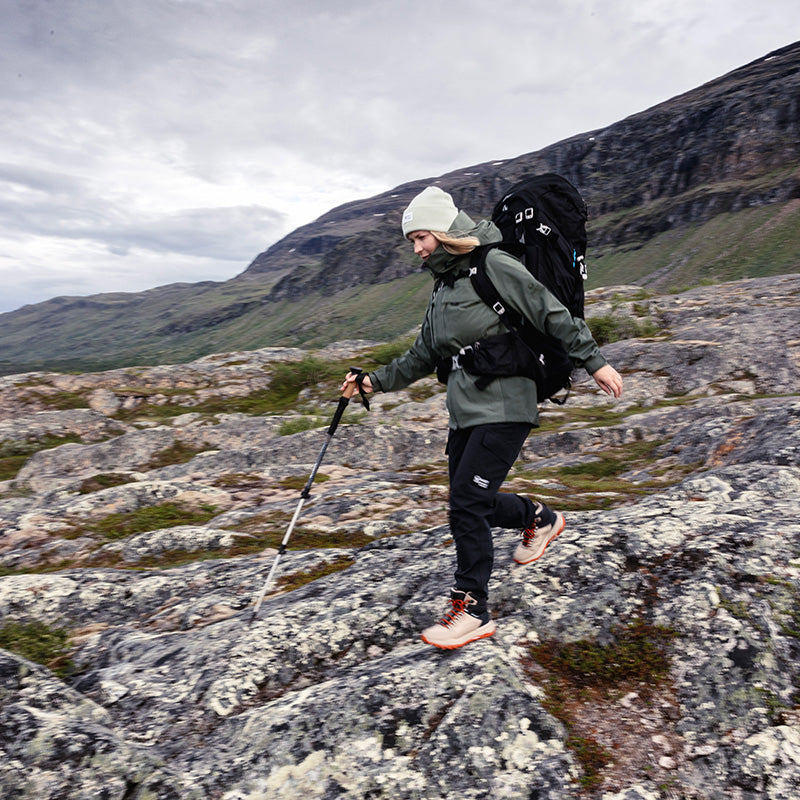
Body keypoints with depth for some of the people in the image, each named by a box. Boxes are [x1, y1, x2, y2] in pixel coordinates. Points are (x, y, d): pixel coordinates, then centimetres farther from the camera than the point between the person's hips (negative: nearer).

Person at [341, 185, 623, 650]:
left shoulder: (495, 266, -9)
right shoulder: (443, 285, 17)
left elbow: (552, 315, -9)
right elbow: (425, 355, 23)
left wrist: (594, 362, -11)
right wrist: (378, 381, 18)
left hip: (504, 408, -8)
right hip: (465, 410, 9)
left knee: (467, 502, -11)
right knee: (469, 502, 12)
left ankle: (473, 610, 3)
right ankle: (539, 519, 38)